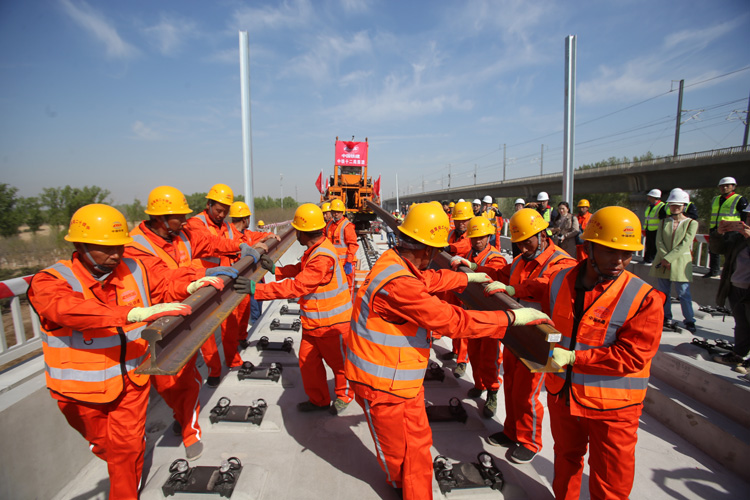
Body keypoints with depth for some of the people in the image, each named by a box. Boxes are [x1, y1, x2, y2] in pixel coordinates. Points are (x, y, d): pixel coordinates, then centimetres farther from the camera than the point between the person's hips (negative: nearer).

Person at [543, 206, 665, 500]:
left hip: (612, 408, -3)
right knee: (566, 459, 28)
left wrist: (573, 357, -27)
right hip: (562, 395, 4)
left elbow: (633, 356, -22)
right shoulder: (559, 281, -6)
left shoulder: (644, 298, -18)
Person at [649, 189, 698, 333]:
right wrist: (664, 258, -12)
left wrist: (668, 258, -17)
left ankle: (689, 321, 12)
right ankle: (667, 319, 19)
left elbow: (685, 244, -10)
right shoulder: (664, 222, 10)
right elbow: (659, 242, 1)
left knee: (684, 293, -1)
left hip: (680, 263, -3)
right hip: (663, 262, 4)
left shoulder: (692, 223, 0)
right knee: (663, 292, 8)